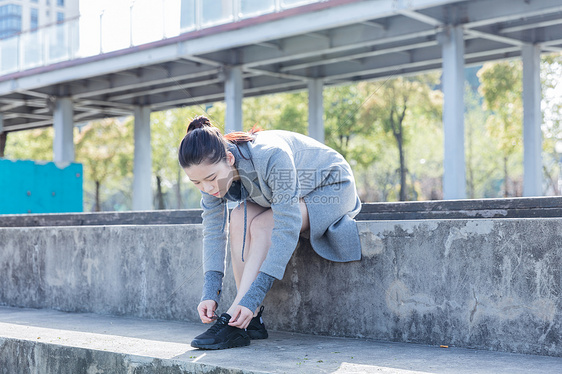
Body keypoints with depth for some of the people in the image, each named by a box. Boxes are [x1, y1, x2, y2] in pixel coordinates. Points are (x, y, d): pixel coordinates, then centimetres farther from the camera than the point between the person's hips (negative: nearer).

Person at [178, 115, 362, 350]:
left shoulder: (271, 157, -40)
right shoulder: (212, 169, -19)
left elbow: (287, 228, -40)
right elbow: (213, 232, -16)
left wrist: (254, 296, -43)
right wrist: (210, 293, -28)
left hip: (331, 189, -6)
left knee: (262, 225, -29)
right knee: (240, 219, -23)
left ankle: (232, 321, -29)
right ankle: (250, 321, -19)